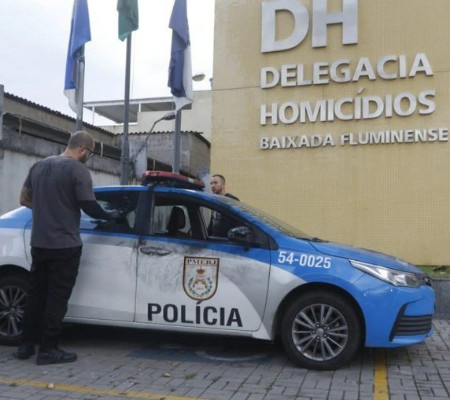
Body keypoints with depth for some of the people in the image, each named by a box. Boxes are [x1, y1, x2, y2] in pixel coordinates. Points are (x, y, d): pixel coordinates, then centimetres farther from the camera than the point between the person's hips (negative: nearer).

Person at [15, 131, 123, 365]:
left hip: (39, 243, 7)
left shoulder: (39, 166, 11)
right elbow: (89, 207, -12)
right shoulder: (78, 169, -12)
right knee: (57, 298, 0)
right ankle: (48, 349, 6)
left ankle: (26, 345, 21)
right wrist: (111, 215, 5)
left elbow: (24, 200, 16)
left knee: (36, 294, 15)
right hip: (64, 245, -7)